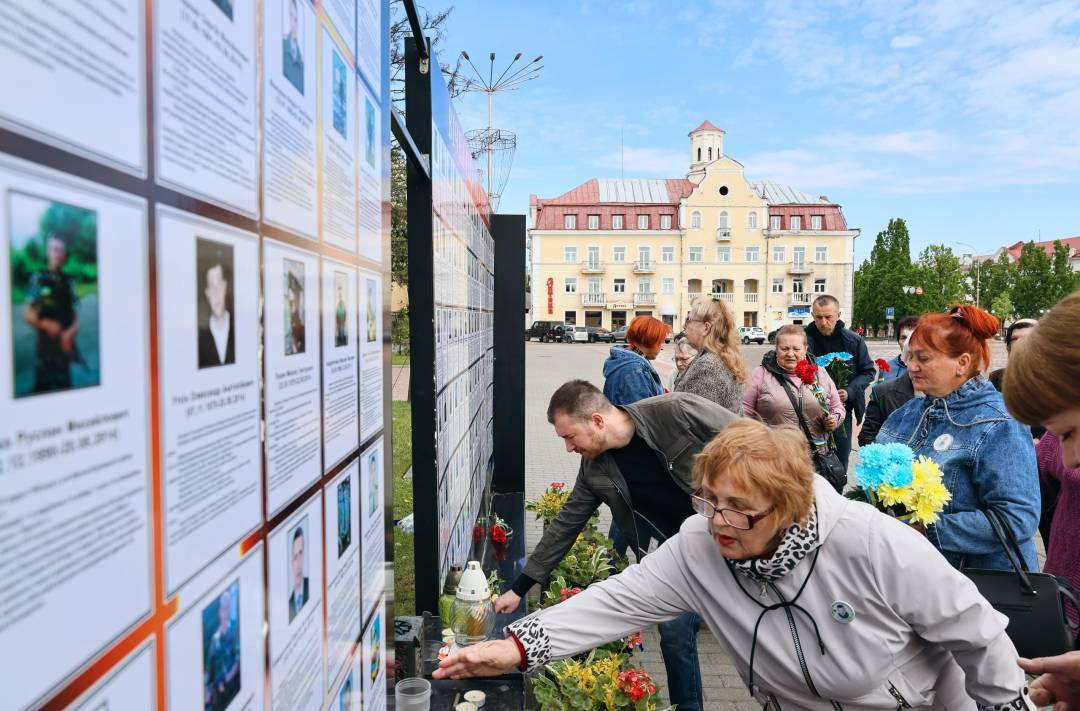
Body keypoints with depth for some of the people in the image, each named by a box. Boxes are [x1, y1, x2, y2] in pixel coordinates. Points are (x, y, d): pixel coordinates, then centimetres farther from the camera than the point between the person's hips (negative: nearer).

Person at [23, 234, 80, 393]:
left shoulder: (69, 282, 9)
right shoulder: (38, 279, -2)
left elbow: (76, 316, 7)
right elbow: (27, 314, -3)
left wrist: (70, 332, -12)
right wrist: (46, 324, -19)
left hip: (65, 345, 3)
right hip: (44, 345, -3)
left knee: (65, 386, 9)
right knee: (42, 387, -2)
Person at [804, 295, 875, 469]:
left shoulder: (854, 340, 1)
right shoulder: (804, 338, -7)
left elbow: (868, 371, 9)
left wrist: (850, 391, -7)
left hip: (843, 410, 2)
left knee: (839, 466, 12)